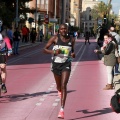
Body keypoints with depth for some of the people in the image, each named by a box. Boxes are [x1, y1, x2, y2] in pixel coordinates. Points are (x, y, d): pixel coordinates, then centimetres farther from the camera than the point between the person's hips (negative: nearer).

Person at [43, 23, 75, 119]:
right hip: (56, 64, 1)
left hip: (66, 64, 0)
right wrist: (54, 52, -21)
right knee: (59, 86, 16)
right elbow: (45, 49, -3)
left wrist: (73, 54, -4)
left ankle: (62, 109, -16)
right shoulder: (55, 38, -6)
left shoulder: (71, 40, 1)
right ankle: (60, 91, 57)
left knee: (64, 86, -14)